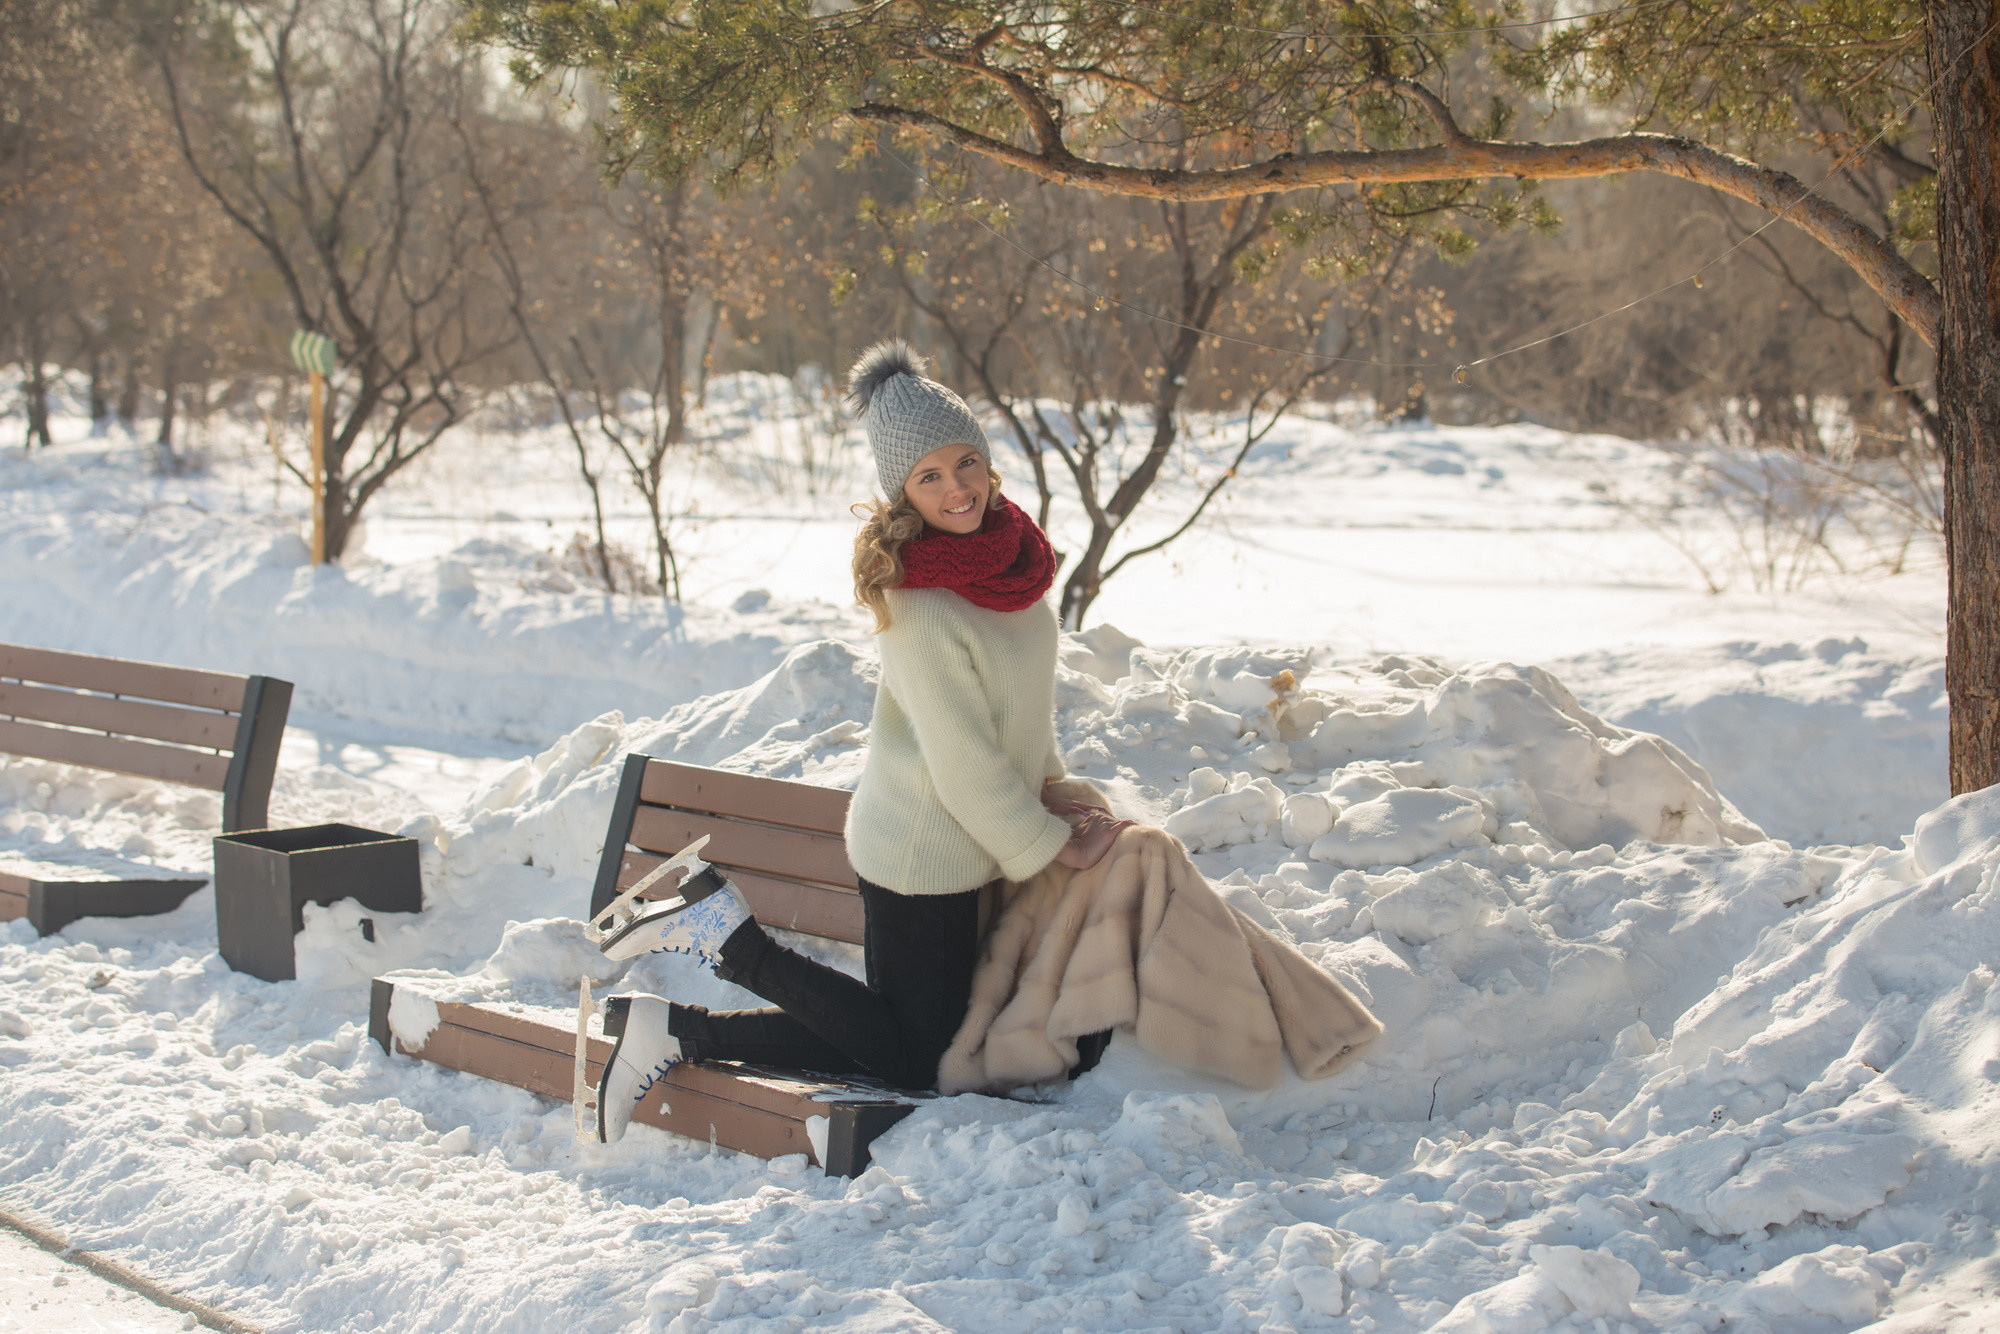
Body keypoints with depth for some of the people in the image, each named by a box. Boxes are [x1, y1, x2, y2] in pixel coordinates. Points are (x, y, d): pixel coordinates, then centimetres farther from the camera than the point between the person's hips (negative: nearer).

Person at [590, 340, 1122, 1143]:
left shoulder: (1004, 546, 1)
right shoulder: (919, 604, -26)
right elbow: (965, 765, -21)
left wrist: (1054, 794, 8)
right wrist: (1053, 847, -10)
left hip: (968, 844, 9)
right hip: (924, 857, -9)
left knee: (882, 1038, 14)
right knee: (911, 1063, 4)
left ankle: (677, 1033, 12)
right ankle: (729, 936, 6)